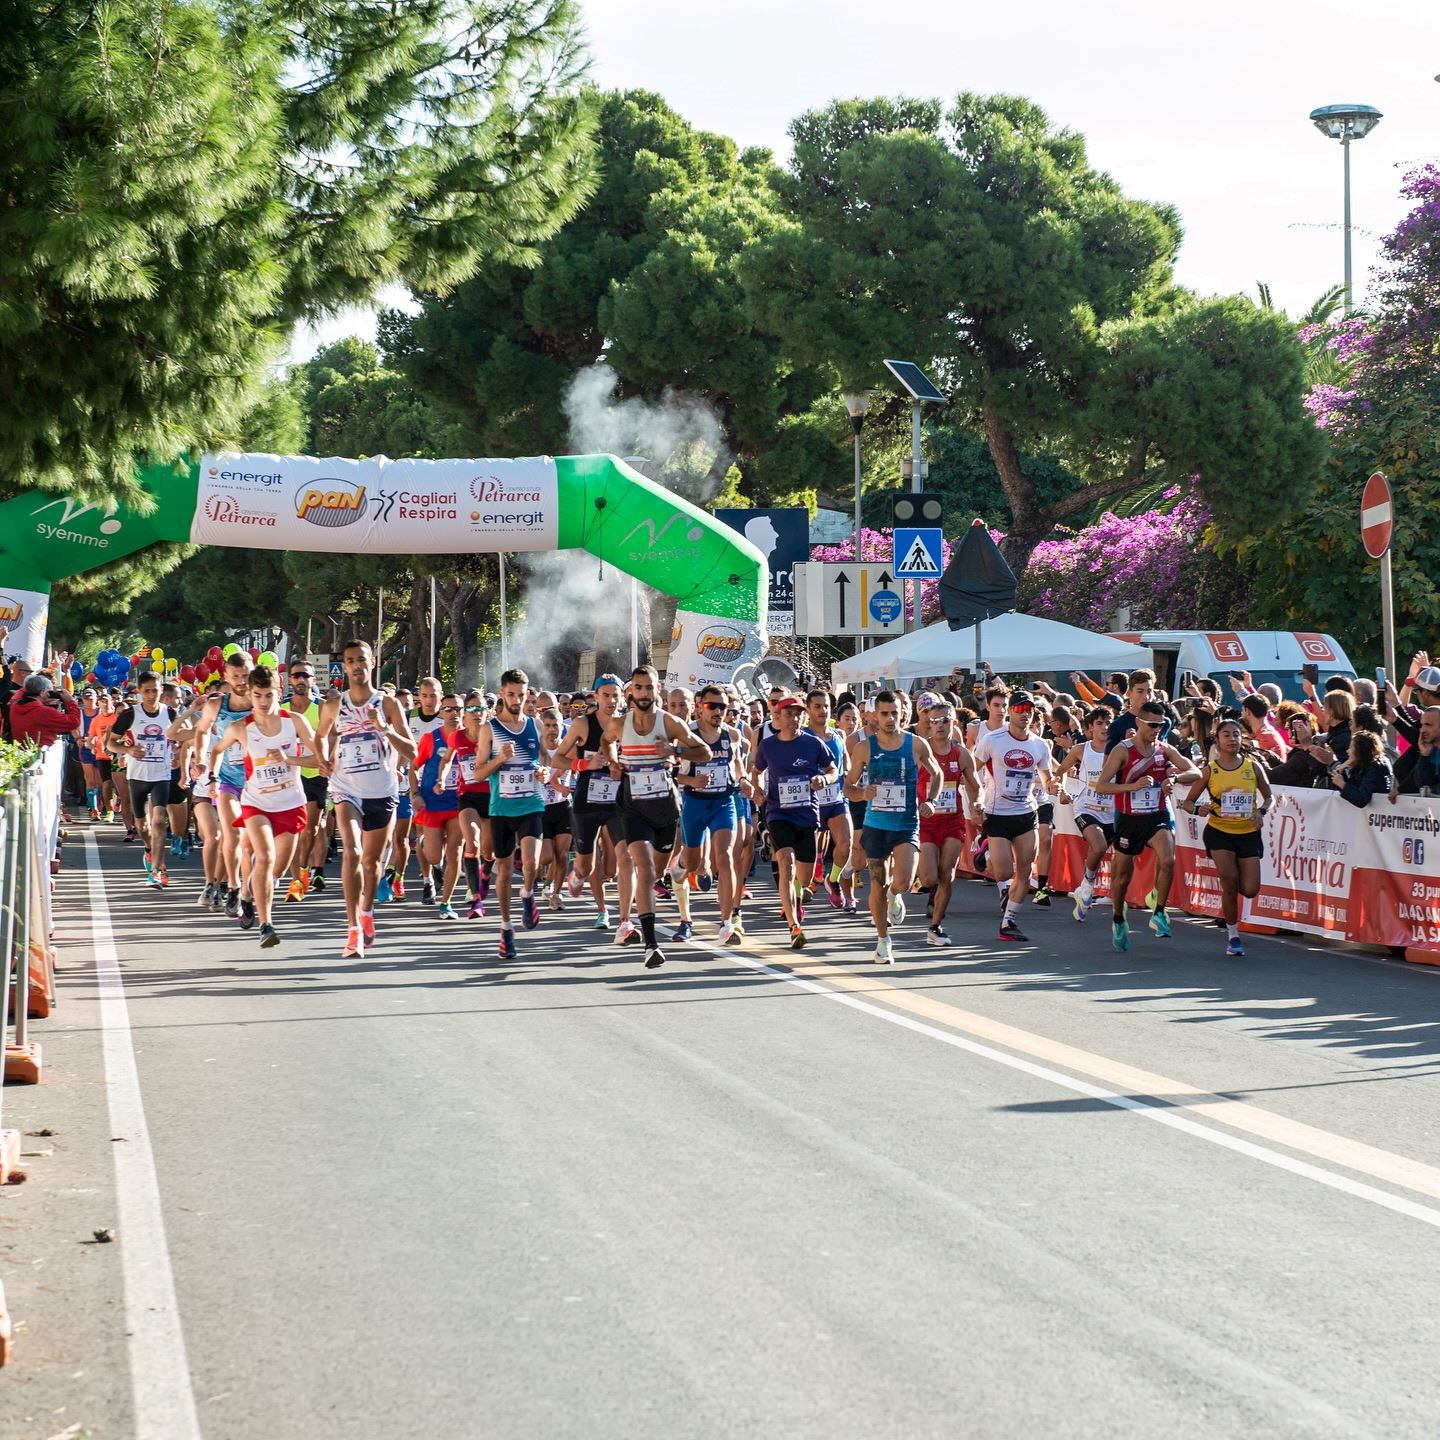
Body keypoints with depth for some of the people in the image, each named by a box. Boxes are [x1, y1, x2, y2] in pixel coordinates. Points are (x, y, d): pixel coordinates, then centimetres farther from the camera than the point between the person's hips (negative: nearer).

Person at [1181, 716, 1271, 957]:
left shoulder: (1253, 767, 0)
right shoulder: (1208, 770, -4)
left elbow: (1268, 796, 11)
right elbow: (1187, 803, 1)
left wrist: (1261, 810, -10)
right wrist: (1198, 809, -22)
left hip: (1249, 833, 2)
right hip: (1219, 832, -2)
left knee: (1250, 890, -6)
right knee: (1229, 883, -12)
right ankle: (1233, 935, 7)